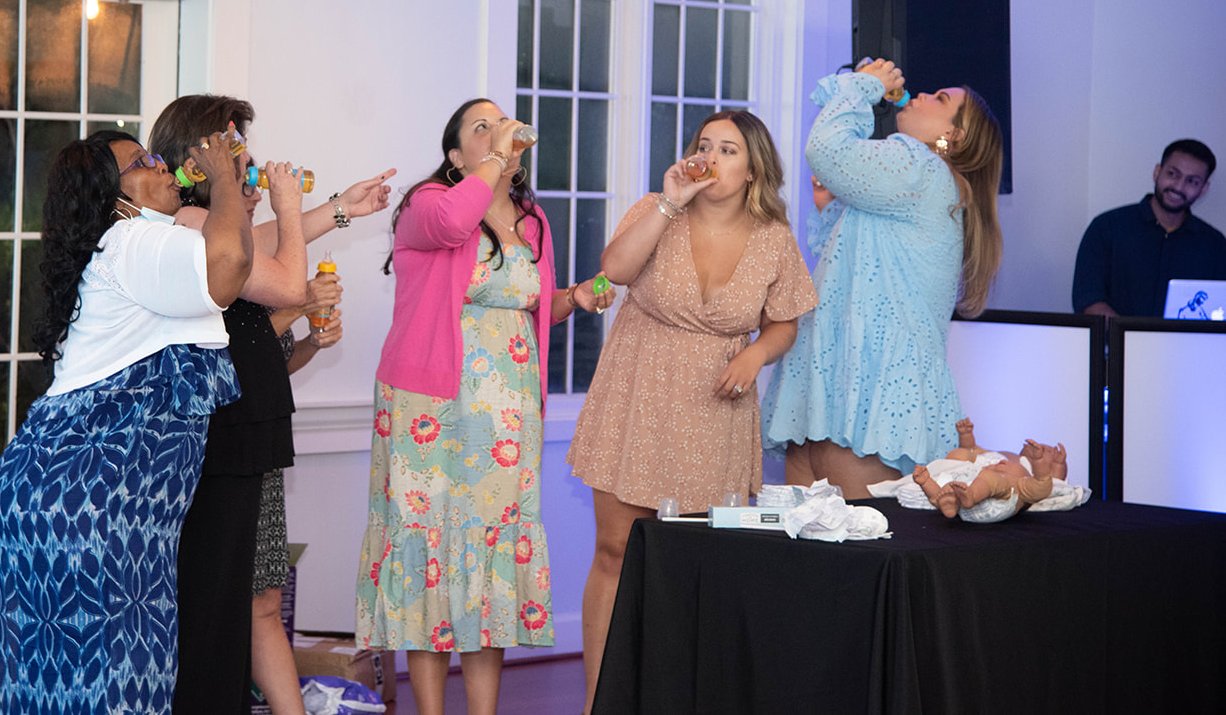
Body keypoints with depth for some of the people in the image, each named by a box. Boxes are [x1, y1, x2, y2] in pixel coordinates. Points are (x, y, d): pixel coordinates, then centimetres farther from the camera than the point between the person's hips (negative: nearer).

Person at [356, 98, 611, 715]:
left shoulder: (531, 222, 13)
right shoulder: (427, 202, -6)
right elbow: (448, 222, -32)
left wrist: (571, 299, 6)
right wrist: (496, 158, -19)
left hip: (509, 407, 6)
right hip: (432, 404, -6)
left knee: (496, 532, 5)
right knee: (431, 530, -3)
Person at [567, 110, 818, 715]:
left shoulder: (774, 240, 1)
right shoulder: (657, 213, -4)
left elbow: (783, 324, 12)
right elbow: (614, 270, -22)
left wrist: (757, 353, -9)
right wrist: (669, 204, -24)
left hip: (714, 412, 1)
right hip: (637, 405, -1)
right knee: (615, 551, -1)